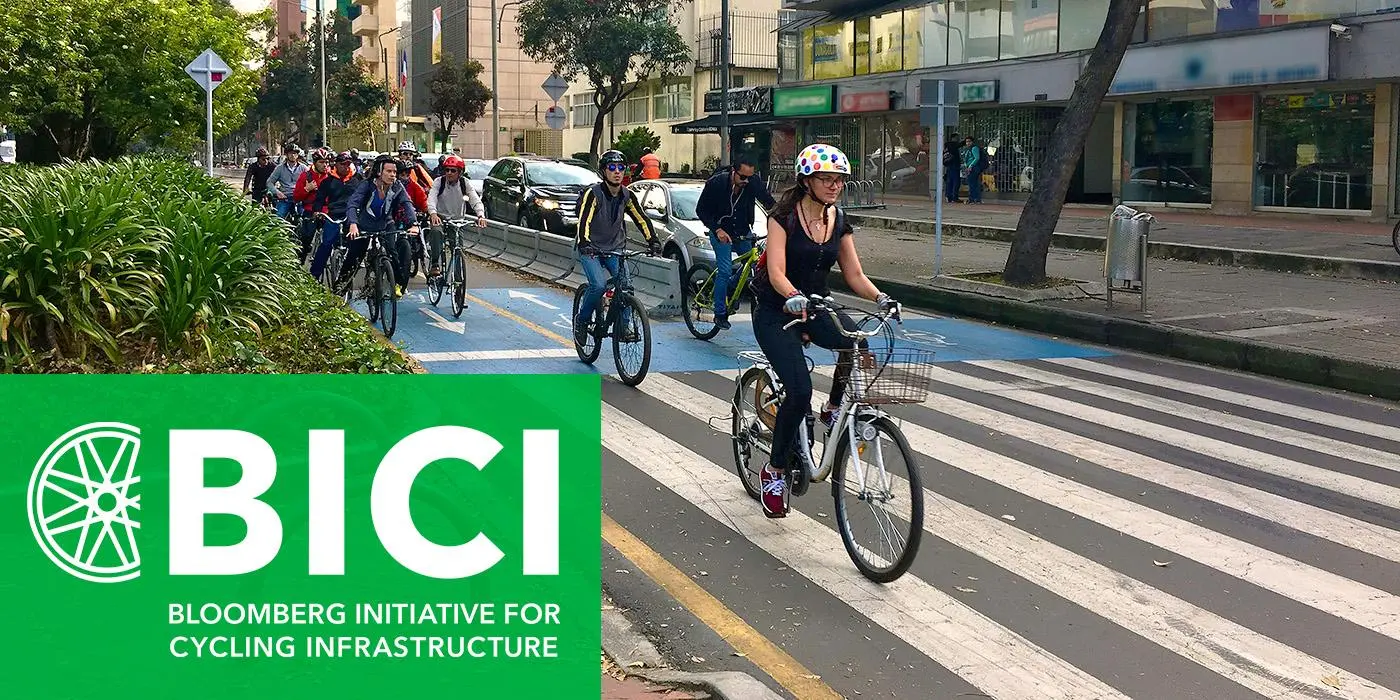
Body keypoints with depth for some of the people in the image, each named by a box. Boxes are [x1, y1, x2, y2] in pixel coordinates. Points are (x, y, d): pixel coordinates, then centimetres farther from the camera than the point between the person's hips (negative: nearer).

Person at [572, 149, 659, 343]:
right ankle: (582, 320, 0)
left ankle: (625, 325, 2)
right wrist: (585, 243, -43)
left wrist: (652, 240, -10)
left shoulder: (627, 196, 0)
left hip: (615, 248, 4)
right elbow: (584, 220, -26)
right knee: (598, 285, -23)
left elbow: (641, 219, 5)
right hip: (591, 249, -4)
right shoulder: (593, 194, -16)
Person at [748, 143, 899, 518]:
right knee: (799, 391, -21)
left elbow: (854, 274, 3)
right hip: (776, 312, -5)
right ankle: (775, 470, -2)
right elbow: (776, 271, -24)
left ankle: (834, 408, 0)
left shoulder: (839, 221, 3)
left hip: (815, 308, 5)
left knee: (856, 342, -26)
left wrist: (880, 297, -16)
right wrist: (793, 297, -44)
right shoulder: (784, 216, -13)